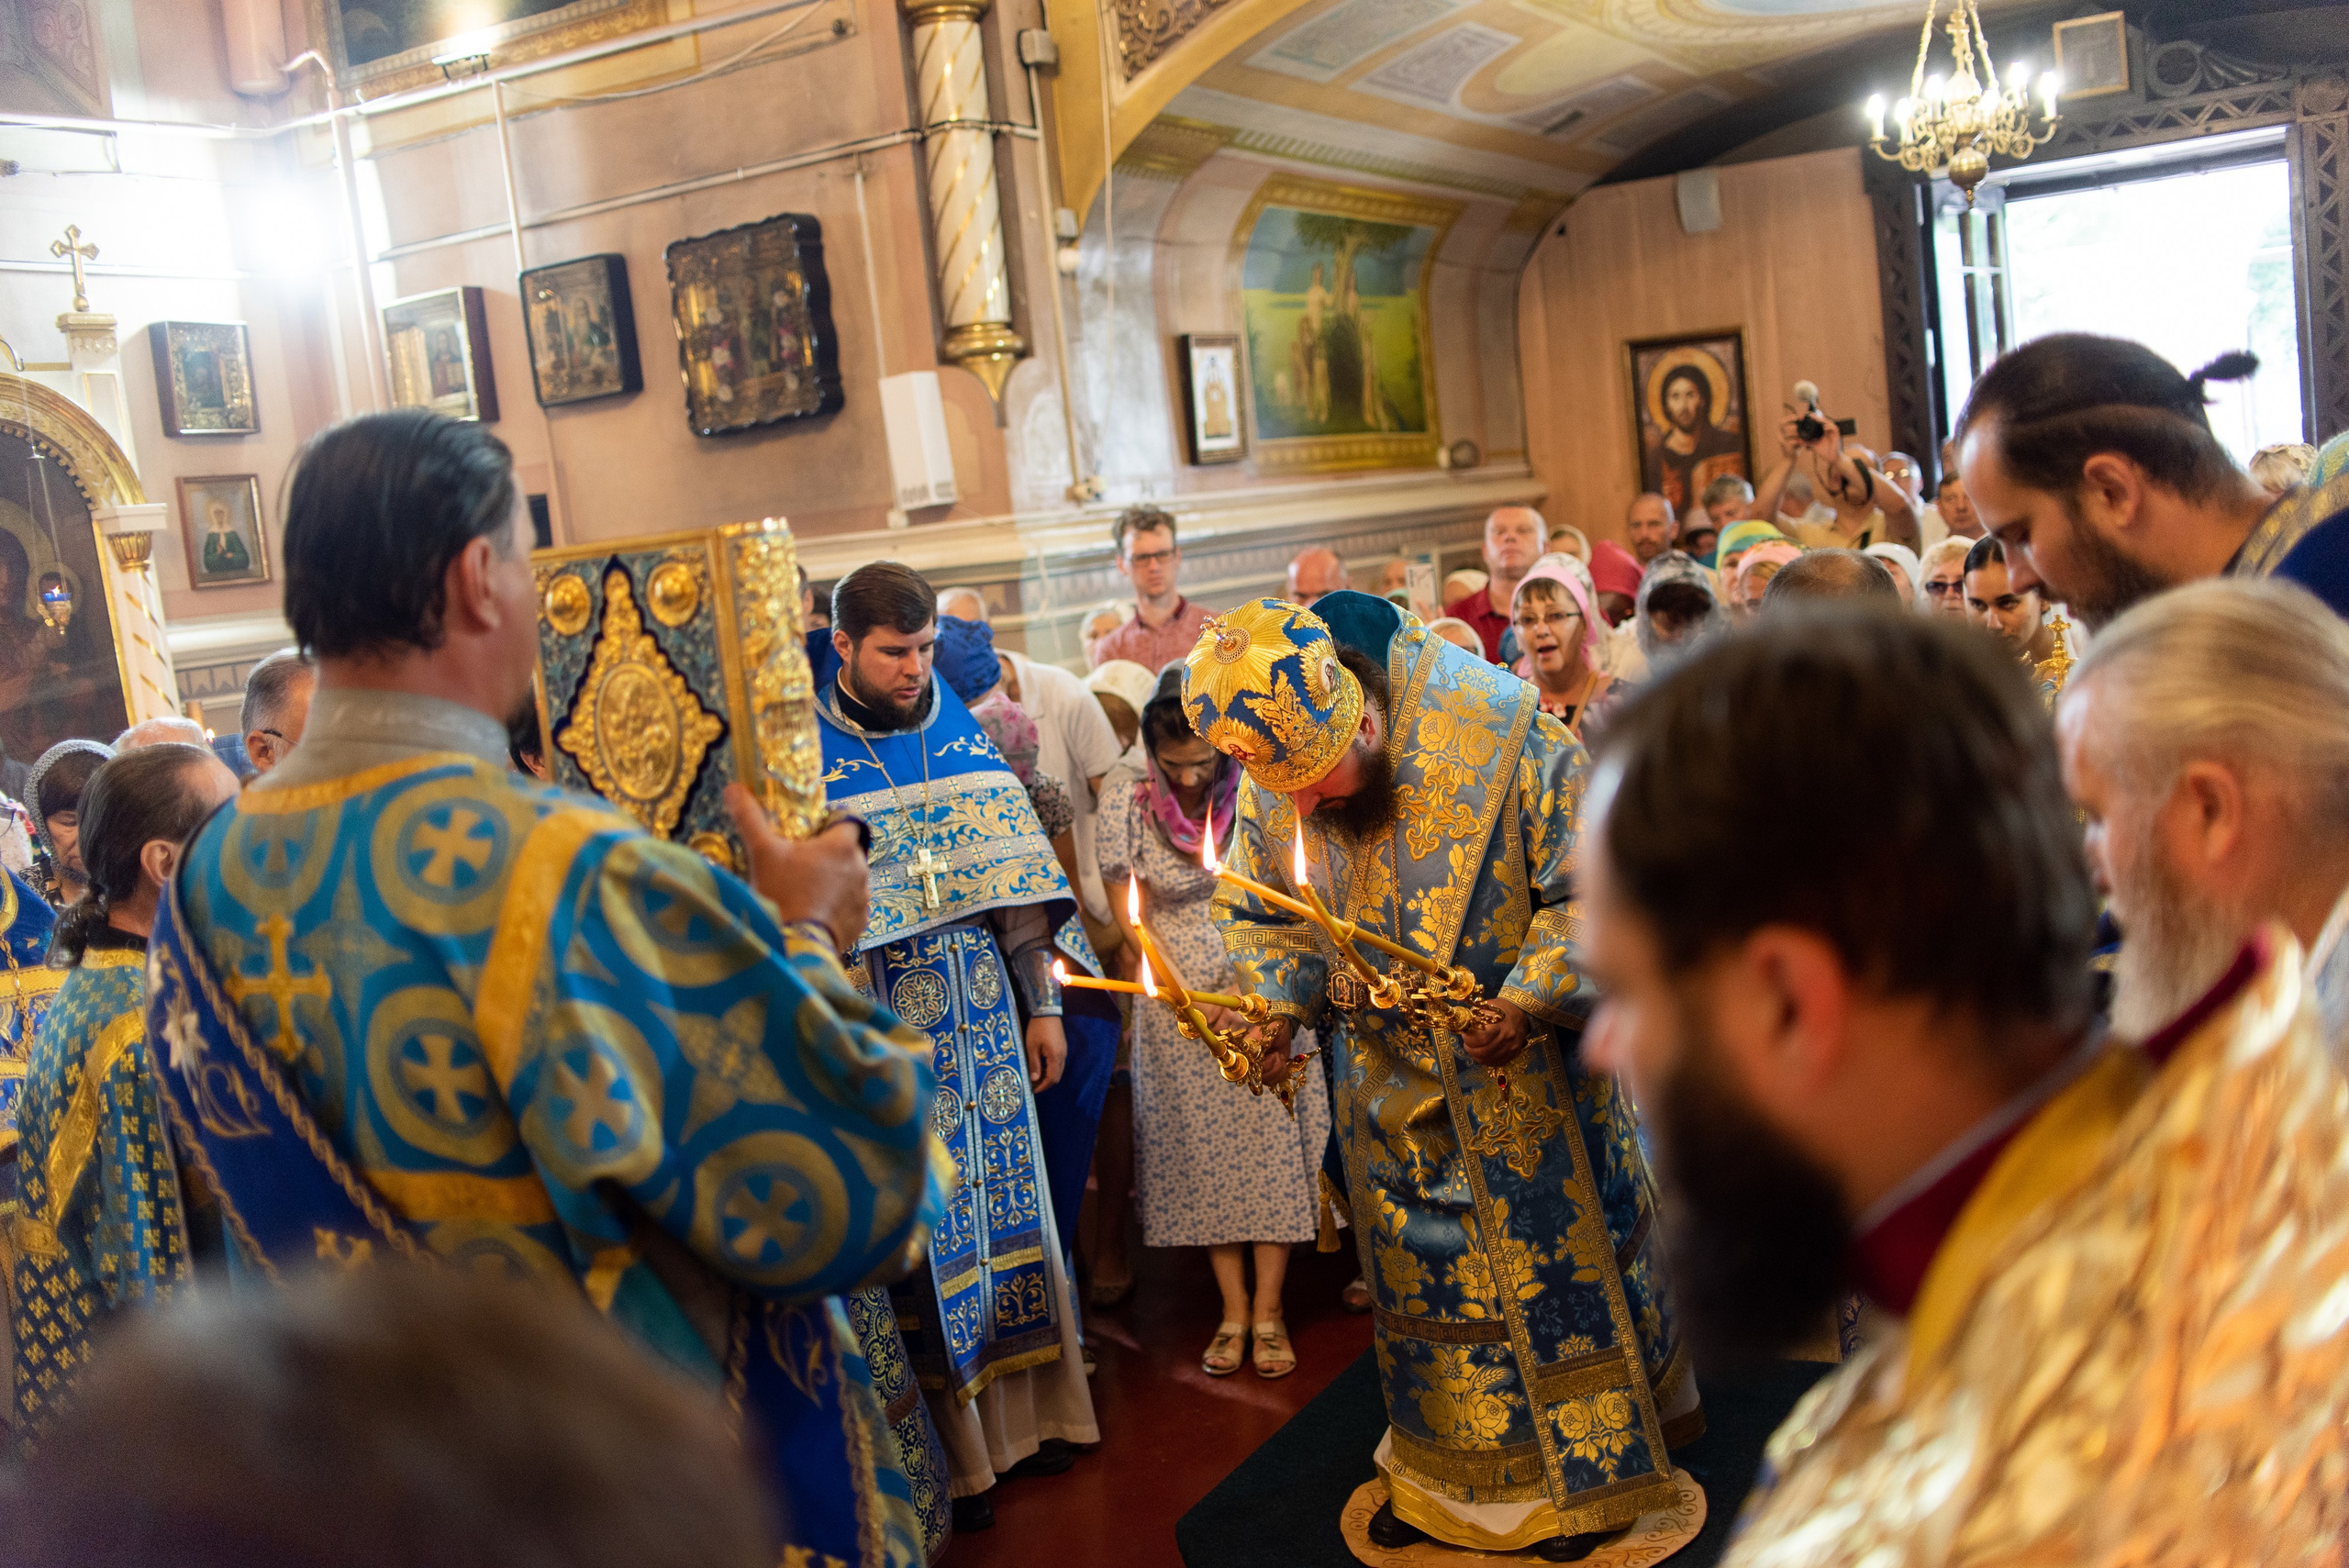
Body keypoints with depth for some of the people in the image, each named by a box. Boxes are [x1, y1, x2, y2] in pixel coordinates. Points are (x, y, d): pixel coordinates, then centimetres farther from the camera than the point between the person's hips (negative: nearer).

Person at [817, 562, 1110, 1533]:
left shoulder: (960, 734, 6)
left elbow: (1016, 879, 8)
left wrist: (1045, 1006, 6)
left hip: (987, 1016, 5)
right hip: (884, 1034, -4)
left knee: (1008, 1202, 13)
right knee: (924, 1227, 3)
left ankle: (1025, 1410, 29)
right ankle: (955, 1451, 17)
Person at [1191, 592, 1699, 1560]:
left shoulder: (1500, 741, -24)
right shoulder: (1270, 788, -11)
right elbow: (1261, 915, 5)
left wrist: (1529, 1003, -26)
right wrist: (1274, 1008, -12)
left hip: (1523, 1078, -4)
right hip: (1390, 1088, 4)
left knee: (1556, 1261, 9)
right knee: (1420, 1279, 15)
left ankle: (1587, 1473, 29)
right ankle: (1443, 1477, 35)